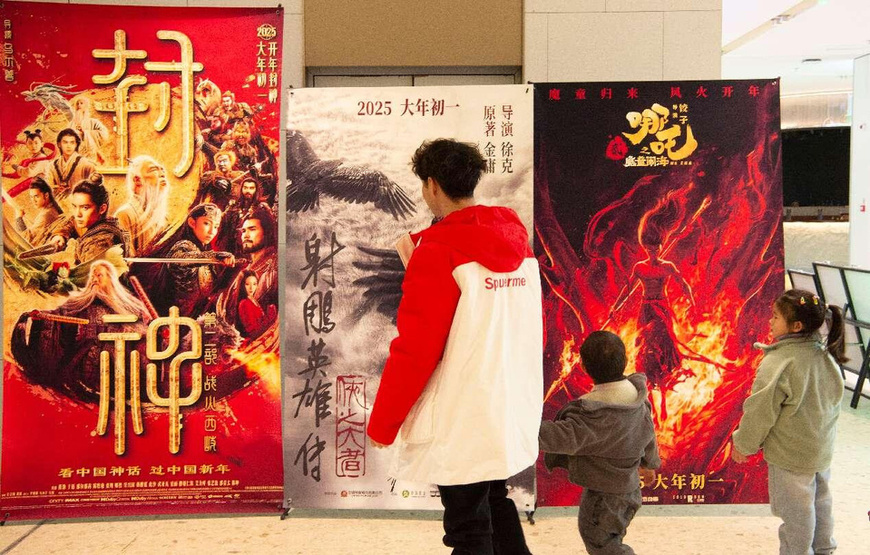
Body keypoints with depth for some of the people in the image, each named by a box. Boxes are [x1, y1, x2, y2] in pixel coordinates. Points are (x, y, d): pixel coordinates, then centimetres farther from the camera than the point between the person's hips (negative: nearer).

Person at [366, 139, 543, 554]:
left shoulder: (439, 250, -16)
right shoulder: (519, 245, 5)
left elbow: (414, 350, -17)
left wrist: (381, 425, -9)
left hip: (460, 421, -7)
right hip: (511, 413, 7)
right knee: (495, 504, 24)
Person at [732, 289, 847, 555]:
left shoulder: (778, 362, -26)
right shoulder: (826, 356, -3)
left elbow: (760, 411, -21)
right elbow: (834, 399, 11)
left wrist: (743, 444, -6)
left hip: (789, 454, -8)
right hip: (822, 450, 8)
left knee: (795, 511, 8)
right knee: (820, 501, 24)